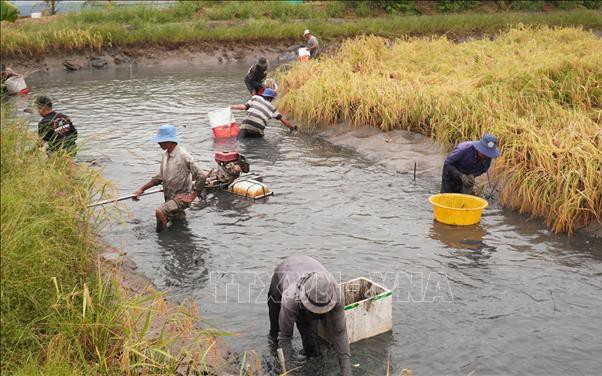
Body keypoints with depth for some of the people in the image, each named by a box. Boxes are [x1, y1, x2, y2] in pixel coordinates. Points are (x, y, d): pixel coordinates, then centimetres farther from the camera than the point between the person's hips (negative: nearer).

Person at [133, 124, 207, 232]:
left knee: (159, 212, -26)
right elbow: (160, 177, 14)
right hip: (169, 198, 9)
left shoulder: (183, 156, -21)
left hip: (181, 198, -9)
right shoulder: (165, 154, 3)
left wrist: (192, 197, -18)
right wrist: (142, 189, 8)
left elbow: (201, 177, -20)